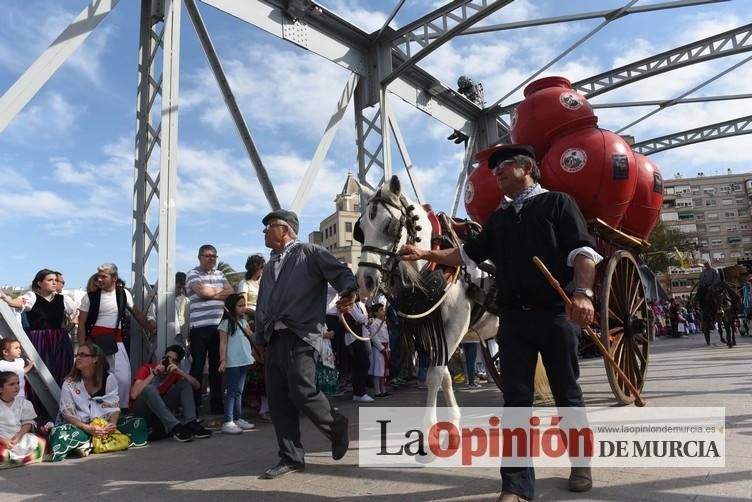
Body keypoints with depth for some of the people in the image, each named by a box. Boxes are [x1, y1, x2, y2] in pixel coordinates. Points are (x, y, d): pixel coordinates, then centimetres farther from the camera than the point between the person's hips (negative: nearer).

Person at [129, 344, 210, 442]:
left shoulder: (174, 373, 0)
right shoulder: (147, 369, -12)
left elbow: (197, 386, -11)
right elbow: (134, 395, -27)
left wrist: (180, 371, -23)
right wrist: (153, 374, -27)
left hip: (160, 411, 4)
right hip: (141, 412, -4)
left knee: (185, 383, -9)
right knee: (149, 389, -34)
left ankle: (191, 423, -25)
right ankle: (175, 427, -38)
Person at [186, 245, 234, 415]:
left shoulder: (220, 274, 17)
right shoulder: (193, 274, 1)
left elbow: (231, 292, 5)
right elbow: (202, 291, -16)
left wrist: (212, 293, -7)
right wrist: (220, 291, 0)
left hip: (219, 325, 5)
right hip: (200, 327, -5)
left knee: (217, 366, 10)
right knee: (197, 366, -1)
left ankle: (216, 406, 18)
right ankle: (193, 406, 7)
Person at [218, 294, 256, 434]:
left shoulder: (244, 321, 14)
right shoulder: (226, 323, -7)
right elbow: (223, 343, -11)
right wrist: (223, 361, -18)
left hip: (244, 361, 7)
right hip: (232, 362, -7)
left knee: (239, 391, 13)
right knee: (231, 392, -7)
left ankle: (237, 418, 21)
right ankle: (227, 422, -5)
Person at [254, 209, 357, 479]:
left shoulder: (309, 253, 3)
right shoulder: (270, 267, 25)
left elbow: (339, 271, -10)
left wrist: (349, 290, -31)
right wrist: (260, 338, 20)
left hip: (300, 334, -7)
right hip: (274, 338, 7)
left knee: (301, 391, -15)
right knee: (278, 399, 4)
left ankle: (336, 426, 14)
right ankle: (291, 457, 15)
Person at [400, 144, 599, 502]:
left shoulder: (557, 203, 4)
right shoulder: (498, 218, 20)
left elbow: (583, 251, -7)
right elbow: (468, 254, 26)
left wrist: (582, 292, -24)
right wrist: (426, 254, 15)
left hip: (556, 312, -4)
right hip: (513, 316, 4)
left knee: (567, 394, 10)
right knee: (516, 399, 1)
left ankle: (580, 463, 33)